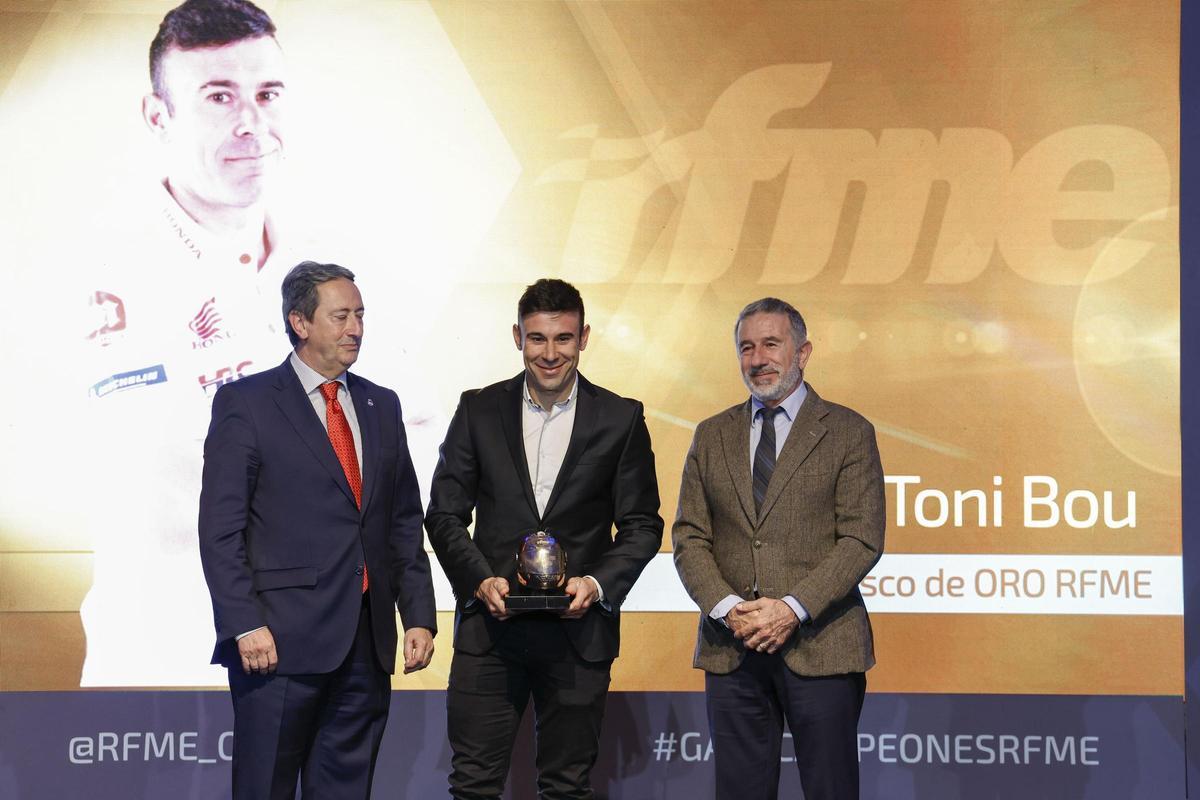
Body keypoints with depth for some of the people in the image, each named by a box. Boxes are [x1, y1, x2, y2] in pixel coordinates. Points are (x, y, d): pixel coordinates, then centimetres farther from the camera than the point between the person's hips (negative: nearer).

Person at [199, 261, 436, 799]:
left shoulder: (381, 406, 15)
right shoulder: (245, 403, -2)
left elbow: (405, 522, 17)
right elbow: (220, 526, -7)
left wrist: (419, 615, 9)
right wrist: (245, 625, -15)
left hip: (368, 642, 5)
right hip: (282, 637, -5)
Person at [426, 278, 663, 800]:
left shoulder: (621, 419, 3)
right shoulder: (479, 410, 5)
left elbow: (642, 525, 4)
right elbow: (444, 513, 5)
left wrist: (598, 583, -13)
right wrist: (480, 580, -12)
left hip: (579, 629, 0)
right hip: (489, 625, 0)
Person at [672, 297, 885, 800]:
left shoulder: (848, 433, 3)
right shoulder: (711, 436, 13)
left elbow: (861, 540, -5)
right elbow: (689, 537, 8)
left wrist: (793, 608, -15)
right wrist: (728, 608, -9)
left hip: (820, 644, -3)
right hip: (731, 648, 3)